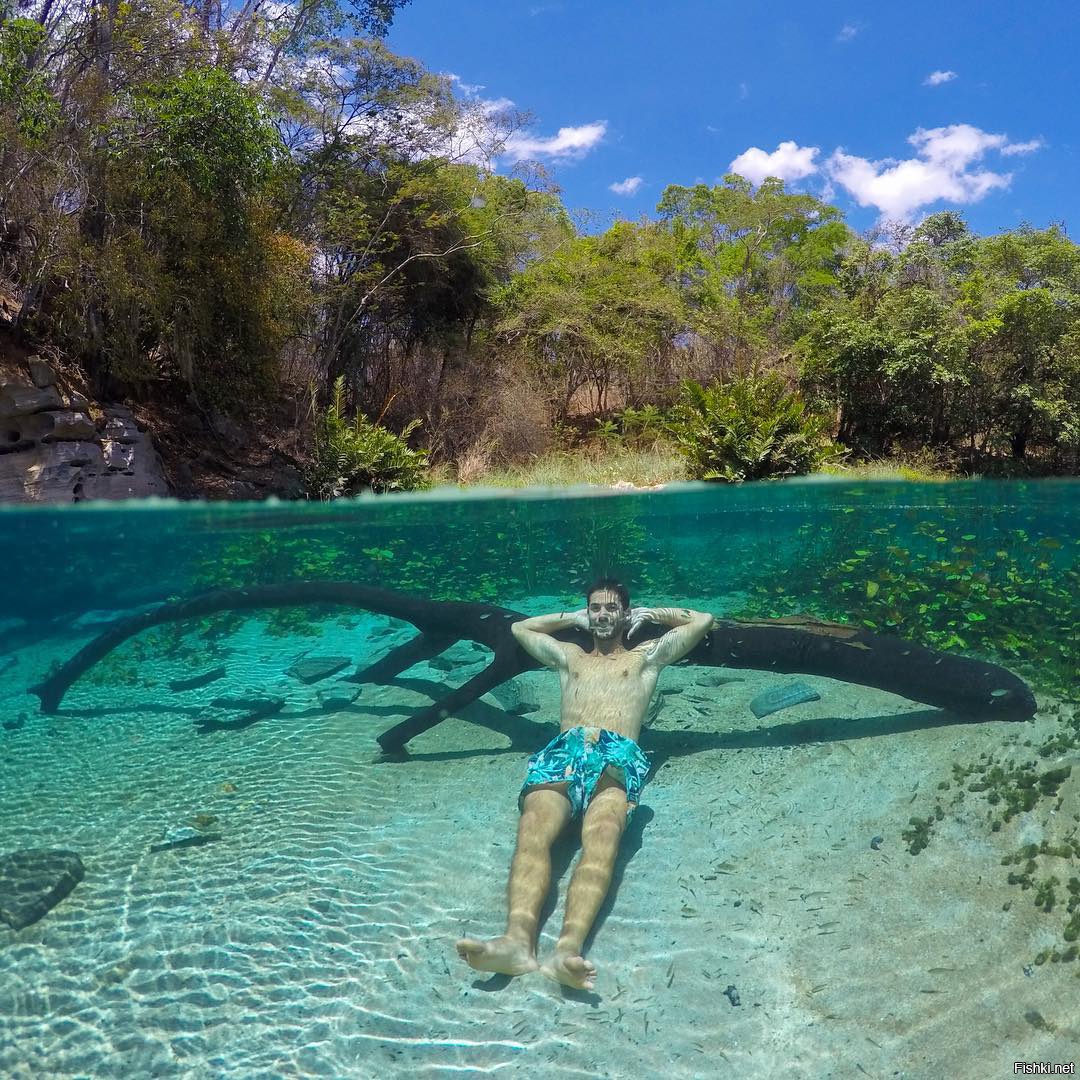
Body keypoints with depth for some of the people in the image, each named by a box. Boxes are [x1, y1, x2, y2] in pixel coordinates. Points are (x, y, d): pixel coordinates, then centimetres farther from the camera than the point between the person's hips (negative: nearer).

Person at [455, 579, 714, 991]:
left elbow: (703, 620, 35)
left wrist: (647, 613, 40)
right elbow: (519, 628, 51)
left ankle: (569, 947, -59)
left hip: (618, 754, -2)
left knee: (602, 835, -37)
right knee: (533, 829, -34)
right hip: (563, 749, 2)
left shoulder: (646, 655, 33)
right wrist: (574, 617, 48)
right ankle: (518, 940, -55)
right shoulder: (569, 656, 39)